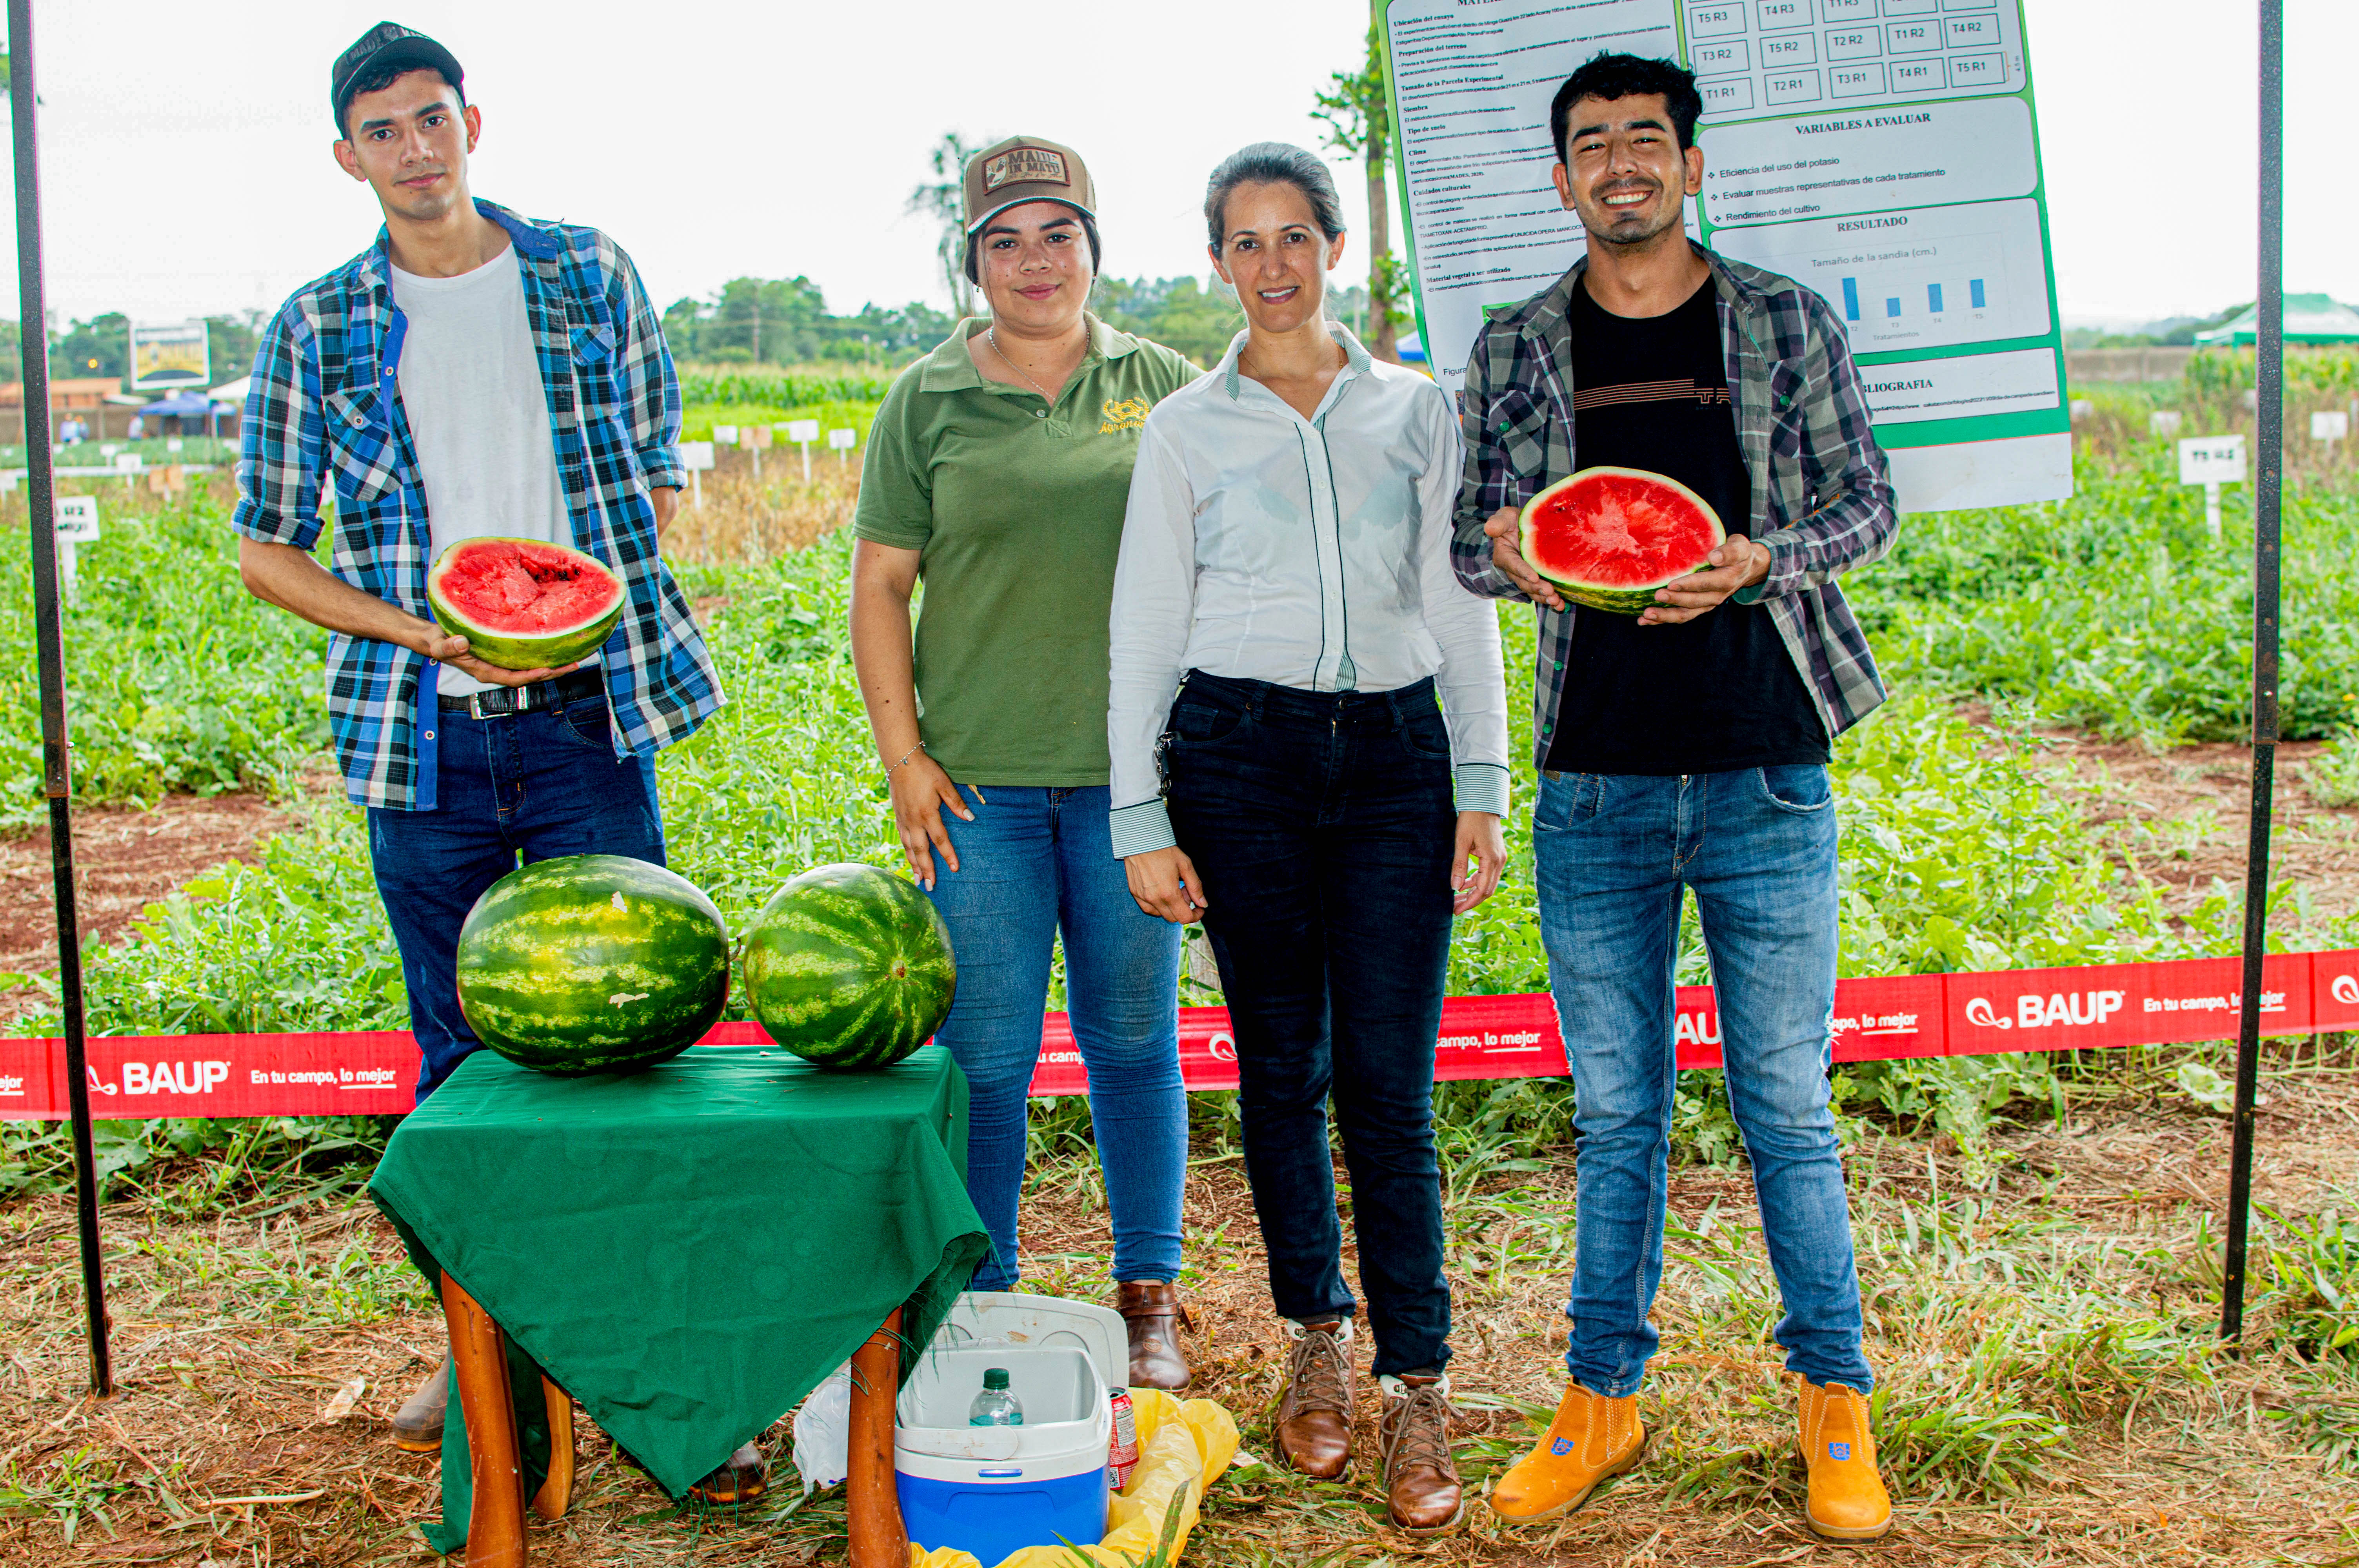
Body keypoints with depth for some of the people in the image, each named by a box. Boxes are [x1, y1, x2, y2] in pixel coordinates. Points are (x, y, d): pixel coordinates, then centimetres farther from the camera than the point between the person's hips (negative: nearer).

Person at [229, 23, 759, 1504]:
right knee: (460, 1050, 11)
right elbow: (267, 549, 8)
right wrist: (424, 632, -8)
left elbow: (658, 471, 13)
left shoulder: (590, 273, 6)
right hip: (423, 731, 1)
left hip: (586, 714, -1)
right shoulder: (319, 326, 6)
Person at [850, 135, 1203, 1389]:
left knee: (1134, 1036, 10)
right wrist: (902, 756, -2)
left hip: (1129, 771, 1)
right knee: (985, 1050, 4)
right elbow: (879, 587, 5)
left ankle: (1150, 1296, 23)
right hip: (977, 778, 0)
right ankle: (985, 1298, 19)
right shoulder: (928, 401, 4)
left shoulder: (1161, 385, 6)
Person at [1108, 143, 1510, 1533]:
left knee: (1390, 1087, -5)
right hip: (1240, 755, 0)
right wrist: (1141, 819, 0)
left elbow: (1462, 609, 9)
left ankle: (1420, 1386, 4)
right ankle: (1318, 1331, 25)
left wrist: (1483, 790, 1)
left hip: (1394, 754, 0)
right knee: (1281, 1073, 7)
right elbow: (1145, 630, 6)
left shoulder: (1418, 412, 9)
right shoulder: (1188, 430, 7)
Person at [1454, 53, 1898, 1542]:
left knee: (1789, 1105, 5)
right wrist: (1511, 554, -12)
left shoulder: (1788, 323, 4)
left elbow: (1865, 501, 7)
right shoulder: (1517, 347, 8)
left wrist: (1760, 561, -13)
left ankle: (1836, 1400, 21)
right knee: (1616, 1111, 10)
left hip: (1765, 777, -1)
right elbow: (1474, 534, 12)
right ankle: (1605, 1396, 23)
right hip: (1595, 788, 2)